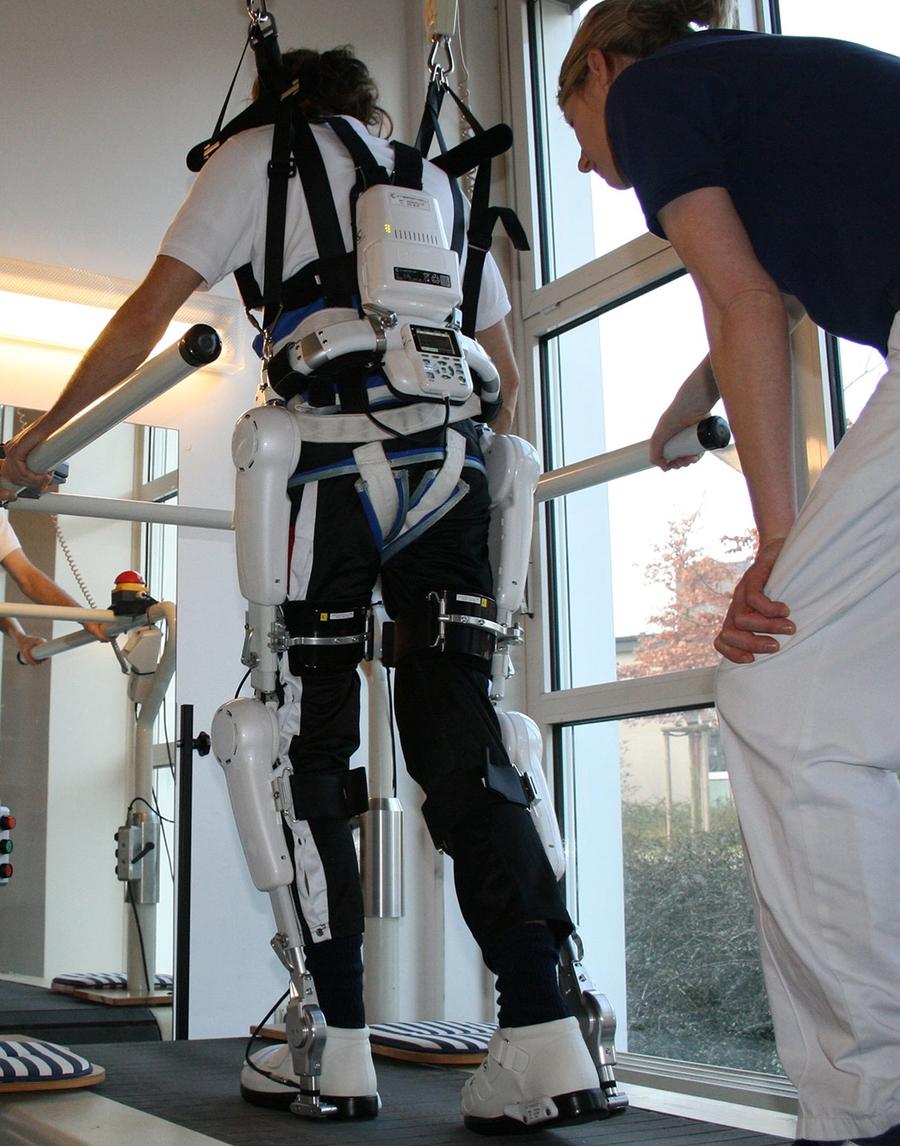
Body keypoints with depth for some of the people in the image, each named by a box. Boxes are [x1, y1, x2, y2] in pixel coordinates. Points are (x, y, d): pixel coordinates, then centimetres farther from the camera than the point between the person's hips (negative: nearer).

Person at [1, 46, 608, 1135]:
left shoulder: (258, 153, 14)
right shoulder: (439, 178, 27)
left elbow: (147, 316, 5)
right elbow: (506, 369, 26)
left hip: (332, 470, -4)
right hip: (451, 465, 4)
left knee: (308, 751, 3)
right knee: (460, 748, 1)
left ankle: (340, 1048, 2)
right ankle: (543, 1037, -7)